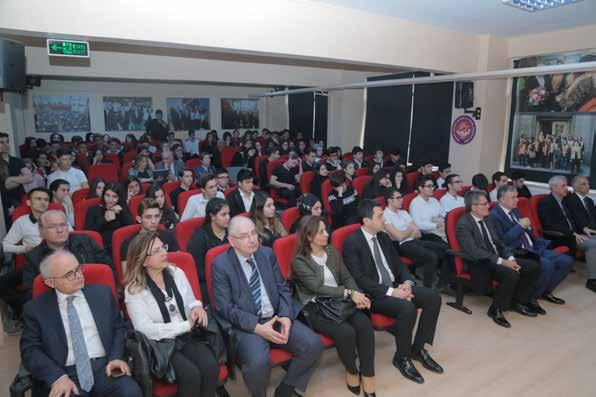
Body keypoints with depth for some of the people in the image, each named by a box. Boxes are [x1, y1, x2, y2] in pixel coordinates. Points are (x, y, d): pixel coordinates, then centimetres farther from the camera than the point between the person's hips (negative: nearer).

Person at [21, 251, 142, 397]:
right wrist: (58, 377, -14)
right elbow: (30, 350, 1)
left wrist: (116, 357, -6)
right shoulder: (35, 308, 6)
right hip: (66, 374, 0)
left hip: (105, 367, 0)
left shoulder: (102, 293, 10)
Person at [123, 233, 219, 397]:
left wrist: (197, 307, -12)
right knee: (191, 374, -28)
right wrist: (186, 325, -17)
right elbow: (146, 330, -15)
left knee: (210, 367, -24)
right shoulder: (134, 290, -8)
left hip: (188, 338, 4)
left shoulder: (177, 273, 4)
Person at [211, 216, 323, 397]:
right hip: (246, 325, -4)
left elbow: (283, 288, 8)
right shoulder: (221, 265, -6)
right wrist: (258, 327, -20)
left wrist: (286, 316, -10)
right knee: (259, 361, -32)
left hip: (277, 318, 5)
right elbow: (225, 308, -11)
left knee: (314, 344, -14)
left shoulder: (267, 253, 8)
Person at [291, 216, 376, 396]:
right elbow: (318, 288, -16)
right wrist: (349, 293, -20)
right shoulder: (299, 261, -7)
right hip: (316, 308, -5)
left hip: (339, 302, 5)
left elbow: (347, 277, 8)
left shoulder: (332, 251, 12)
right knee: (346, 332, -29)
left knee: (364, 324, -25)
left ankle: (367, 376, -12)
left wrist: (357, 295, -12)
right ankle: (351, 370, 1)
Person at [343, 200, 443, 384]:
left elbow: (398, 263, 14)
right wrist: (391, 291, -22)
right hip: (373, 294, -8)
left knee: (434, 297, -9)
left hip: (396, 286, 8)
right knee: (407, 308, -31)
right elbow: (359, 279, -20)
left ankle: (418, 348, 7)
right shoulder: (352, 242, -14)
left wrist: (407, 283, -7)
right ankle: (402, 357, -6)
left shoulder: (383, 237, 11)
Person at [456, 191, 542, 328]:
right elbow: (474, 252, -22)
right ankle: (495, 310, -10)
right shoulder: (463, 224, -15)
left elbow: (498, 242, 15)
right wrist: (501, 261, -23)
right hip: (480, 264, -9)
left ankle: (517, 302, 13)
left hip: (497, 259, 9)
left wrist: (510, 259, -3)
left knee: (534, 266, -2)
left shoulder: (487, 219, 13)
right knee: (511, 274, -32)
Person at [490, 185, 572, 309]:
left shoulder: (514, 210, 15)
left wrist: (527, 226, 1)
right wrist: (520, 226, -18)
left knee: (567, 261, -1)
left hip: (533, 249, 9)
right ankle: (531, 298, -9)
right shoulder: (494, 215, -13)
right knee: (547, 265, -30)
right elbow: (502, 242, -20)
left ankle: (546, 291, 16)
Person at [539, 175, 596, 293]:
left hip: (572, 234, 8)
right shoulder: (545, 202, -10)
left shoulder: (562, 201, 17)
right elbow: (550, 226, -18)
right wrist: (572, 234, -22)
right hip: (558, 238, -8)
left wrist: (583, 228, 3)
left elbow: (570, 220, 22)